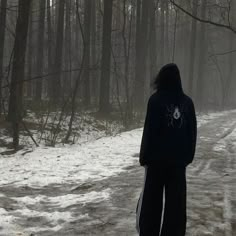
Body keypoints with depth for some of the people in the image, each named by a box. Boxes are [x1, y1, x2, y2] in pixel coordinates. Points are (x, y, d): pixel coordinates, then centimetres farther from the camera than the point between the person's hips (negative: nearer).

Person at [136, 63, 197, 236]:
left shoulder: (156, 99, -10)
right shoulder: (187, 101, 3)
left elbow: (149, 131, -12)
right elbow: (193, 132, 8)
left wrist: (145, 156, -5)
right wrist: (189, 156, 16)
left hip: (157, 157, -3)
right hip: (180, 158, 4)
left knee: (151, 198, 7)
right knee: (176, 200, 8)